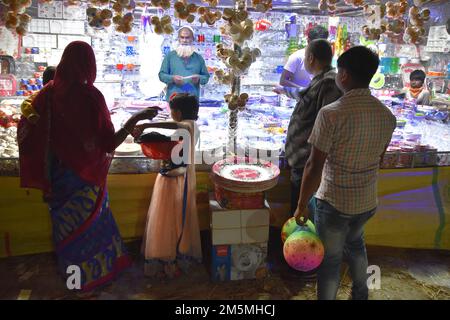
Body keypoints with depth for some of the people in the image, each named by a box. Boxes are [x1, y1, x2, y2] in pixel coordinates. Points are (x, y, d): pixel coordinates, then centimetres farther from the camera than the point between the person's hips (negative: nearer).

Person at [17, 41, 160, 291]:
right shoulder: (90, 96, -23)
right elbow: (109, 144, -24)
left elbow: (25, 129, -2)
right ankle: (93, 272, 34)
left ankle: (71, 270, 42)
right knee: (90, 221, 16)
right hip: (86, 175, -4)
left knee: (66, 221, 22)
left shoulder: (49, 92, -9)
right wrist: (137, 118, -23)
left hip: (57, 174, 5)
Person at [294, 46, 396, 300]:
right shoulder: (387, 115, -3)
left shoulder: (331, 114, -22)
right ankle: (361, 293, 50)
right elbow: (378, 160, 10)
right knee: (355, 243, 32)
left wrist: (302, 205, -10)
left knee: (330, 259, 12)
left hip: (334, 202, -6)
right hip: (368, 201, 6)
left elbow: (314, 167, -21)